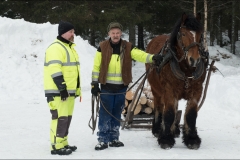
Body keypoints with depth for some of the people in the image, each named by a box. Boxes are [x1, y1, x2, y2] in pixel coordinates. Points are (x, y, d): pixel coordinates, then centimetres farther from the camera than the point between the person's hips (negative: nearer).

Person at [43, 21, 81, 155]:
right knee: (60, 118, -11)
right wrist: (62, 87, -25)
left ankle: (63, 143, 20)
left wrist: (77, 89, 25)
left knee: (67, 117, 12)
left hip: (69, 91, 10)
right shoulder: (56, 48, -13)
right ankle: (57, 146, -9)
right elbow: (54, 70, -22)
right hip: (58, 91, -10)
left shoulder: (70, 47, 20)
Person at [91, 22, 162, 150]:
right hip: (106, 87, -3)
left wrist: (153, 58, -32)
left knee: (117, 115, 12)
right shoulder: (102, 48, -4)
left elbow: (140, 55, -13)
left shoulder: (128, 47, 1)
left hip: (121, 87, 3)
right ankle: (102, 140, 5)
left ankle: (114, 139, 22)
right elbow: (96, 67, 0)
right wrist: (94, 84, -3)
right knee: (105, 114, -1)